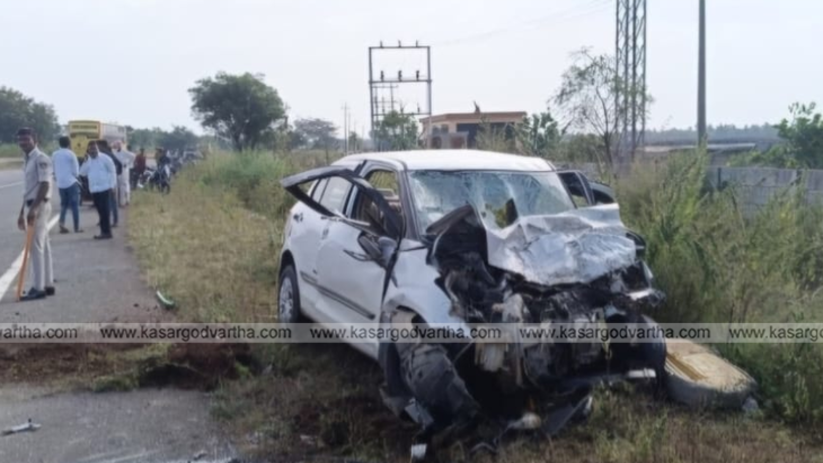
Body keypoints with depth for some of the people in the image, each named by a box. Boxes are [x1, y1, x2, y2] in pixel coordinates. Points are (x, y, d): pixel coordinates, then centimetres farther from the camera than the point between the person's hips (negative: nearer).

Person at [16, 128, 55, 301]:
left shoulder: (41, 159, -13)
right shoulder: (28, 160, 17)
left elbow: (44, 185, -20)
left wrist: (34, 208, -25)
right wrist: (22, 211, 20)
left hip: (40, 205, -10)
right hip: (33, 205, 10)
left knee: (36, 246, -9)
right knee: (43, 245, 11)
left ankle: (39, 288, -5)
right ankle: (48, 284, 16)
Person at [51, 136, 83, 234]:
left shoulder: (54, 154, 8)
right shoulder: (71, 154, -7)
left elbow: (54, 170, 12)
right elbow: (76, 171, -6)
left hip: (60, 183, 5)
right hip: (71, 182, -5)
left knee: (64, 204, 15)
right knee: (74, 205, 1)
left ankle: (62, 223, -4)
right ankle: (77, 228, 1)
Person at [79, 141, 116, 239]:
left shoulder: (105, 158, -6)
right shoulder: (88, 160, 12)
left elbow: (112, 171, -5)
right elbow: (82, 173, 3)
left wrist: (112, 185, -10)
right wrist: (86, 160, -7)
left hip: (105, 188, -6)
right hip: (94, 190, 6)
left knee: (105, 211, -7)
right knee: (101, 212, 9)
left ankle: (106, 232, -4)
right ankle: (105, 231, 15)